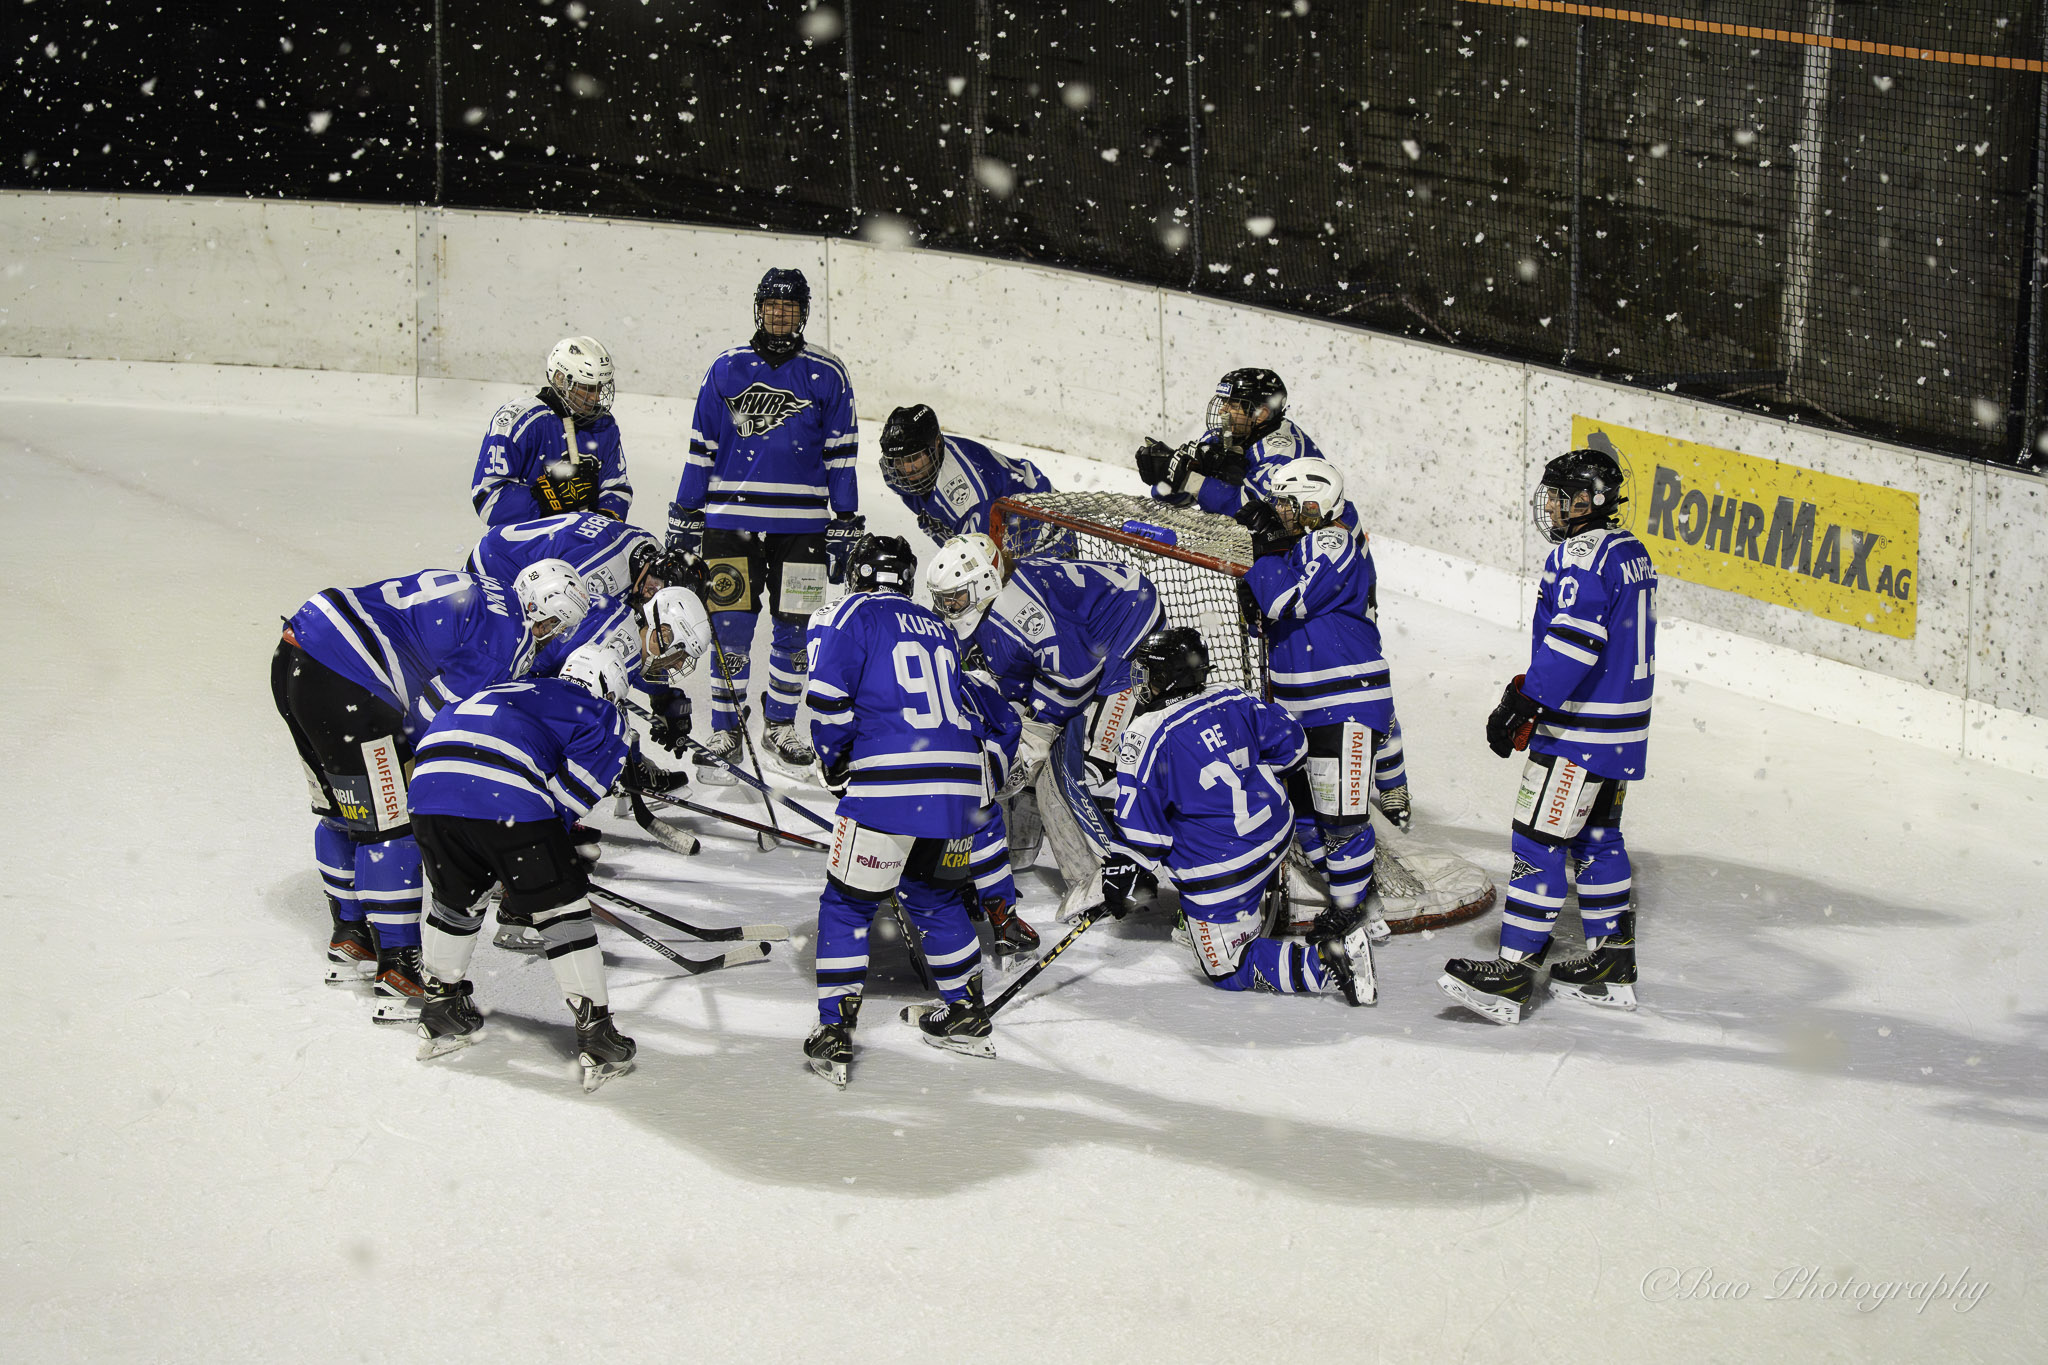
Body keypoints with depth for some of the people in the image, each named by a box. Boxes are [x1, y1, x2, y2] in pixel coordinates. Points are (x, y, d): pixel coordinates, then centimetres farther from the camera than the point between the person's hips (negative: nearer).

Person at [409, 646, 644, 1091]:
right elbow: (574, 792, 8)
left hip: (430, 784, 6)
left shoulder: (514, 691, 40)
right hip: (506, 799, -6)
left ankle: (439, 1013, 36)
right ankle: (596, 1039, 5)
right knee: (560, 905, 6)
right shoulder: (600, 716, 22)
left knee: (458, 897, 28)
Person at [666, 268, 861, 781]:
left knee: (794, 631, 5)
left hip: (801, 526, 0)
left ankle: (780, 728, 21)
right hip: (730, 520, 0)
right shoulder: (727, 369, 5)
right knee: (730, 630, -3)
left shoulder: (827, 374, 4)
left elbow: (840, 457, 7)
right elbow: (701, 449, 9)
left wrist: (846, 526, 4)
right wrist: (684, 518, 7)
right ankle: (725, 731, 9)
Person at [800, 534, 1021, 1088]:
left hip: (889, 786, -5)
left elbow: (828, 698, -7)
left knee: (847, 902, 7)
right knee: (936, 897, 25)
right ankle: (967, 1017, 30)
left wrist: (836, 764, 10)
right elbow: (998, 721, 28)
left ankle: (834, 1033, 2)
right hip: (960, 789, 5)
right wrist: (980, 791, 36)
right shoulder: (940, 630, 25)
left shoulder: (852, 614, 7)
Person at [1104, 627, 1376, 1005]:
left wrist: (1118, 873, 0)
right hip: (1276, 836, 7)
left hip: (1219, 873, -7)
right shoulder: (1234, 703, 1)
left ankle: (1326, 963, -17)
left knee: (1228, 969, 3)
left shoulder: (1146, 737, -16)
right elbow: (1292, 742, 11)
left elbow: (1137, 825, -13)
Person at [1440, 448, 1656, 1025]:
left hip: (1580, 731, -10)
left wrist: (1524, 702, -26)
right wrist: (1530, 691, 20)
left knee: (1539, 841, -9)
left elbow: (1574, 641, -27)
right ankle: (1611, 966, 23)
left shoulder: (1580, 556, -17)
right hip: (1621, 728, 10)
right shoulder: (1631, 554, 13)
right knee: (1595, 837, 18)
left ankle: (1514, 970, -11)